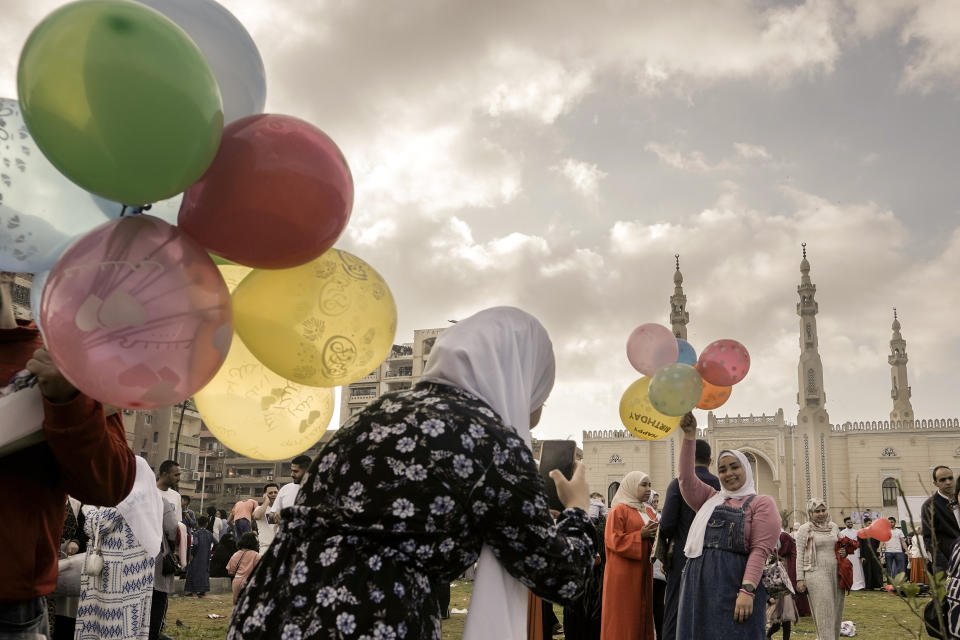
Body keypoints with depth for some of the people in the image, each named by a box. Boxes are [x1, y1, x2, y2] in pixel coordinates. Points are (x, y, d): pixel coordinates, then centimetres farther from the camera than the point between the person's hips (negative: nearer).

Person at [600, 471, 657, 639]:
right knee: (623, 617, -3)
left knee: (643, 612, 8)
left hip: (644, 572, 7)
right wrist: (640, 535, -17)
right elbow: (614, 540, -14)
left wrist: (654, 534, -4)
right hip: (623, 574, -7)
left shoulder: (649, 511, 16)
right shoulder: (619, 510, -7)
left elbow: (653, 537, 19)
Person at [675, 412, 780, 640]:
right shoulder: (711, 499, 19)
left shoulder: (761, 503, 3)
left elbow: (760, 550, -8)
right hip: (698, 584, 5)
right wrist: (689, 436, -5)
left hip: (735, 585, -5)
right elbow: (686, 478, 3)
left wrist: (747, 591, -20)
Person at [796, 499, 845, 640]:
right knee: (823, 612, -8)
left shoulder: (833, 526, 13)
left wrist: (844, 553, 2)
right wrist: (800, 579, -8)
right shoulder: (805, 529, -1)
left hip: (835, 574, 5)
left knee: (836, 611, 6)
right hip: (816, 574, -5)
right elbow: (800, 555, -3)